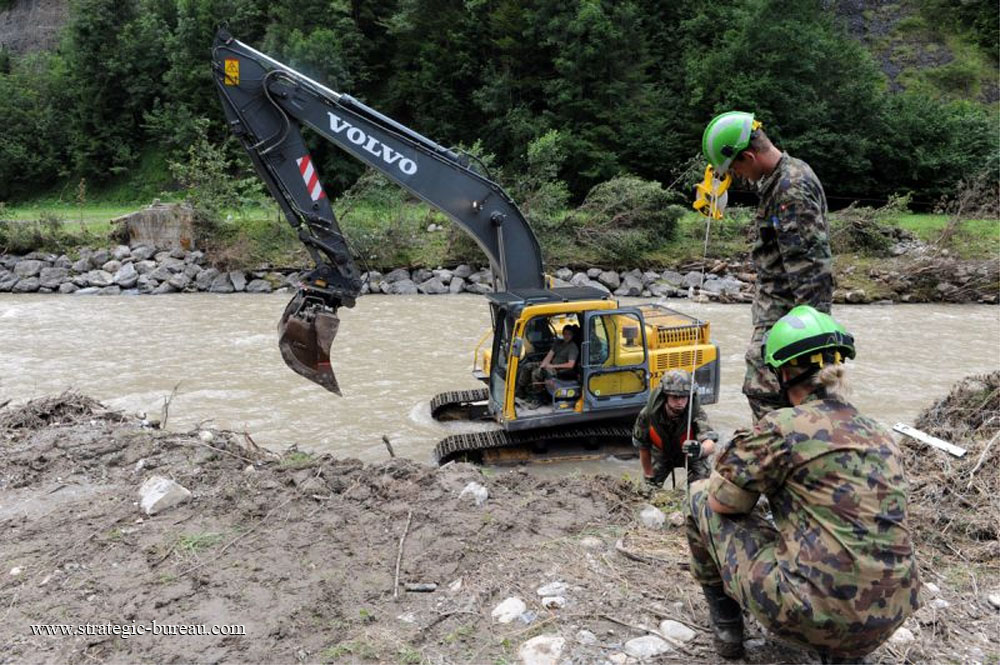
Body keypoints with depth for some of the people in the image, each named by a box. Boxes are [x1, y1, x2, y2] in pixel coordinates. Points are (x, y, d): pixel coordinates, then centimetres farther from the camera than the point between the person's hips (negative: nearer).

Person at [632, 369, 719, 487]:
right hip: (662, 453, 1)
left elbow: (710, 444, -52)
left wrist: (702, 449, -77)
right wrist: (648, 475, -5)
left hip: (692, 453, -1)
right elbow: (643, 447, -14)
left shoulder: (697, 413, -37)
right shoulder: (648, 415, -32)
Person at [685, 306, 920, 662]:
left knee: (701, 499, 10)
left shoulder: (783, 427, -12)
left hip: (811, 615, -6)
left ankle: (726, 628, 20)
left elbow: (724, 501, -4)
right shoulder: (882, 436, 8)